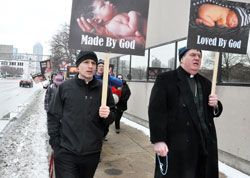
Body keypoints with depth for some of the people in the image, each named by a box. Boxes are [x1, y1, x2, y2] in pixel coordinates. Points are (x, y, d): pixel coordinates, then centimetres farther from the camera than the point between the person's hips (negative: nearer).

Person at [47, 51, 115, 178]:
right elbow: (53, 116, 3)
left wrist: (108, 115, -15)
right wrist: (55, 144, -2)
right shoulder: (65, 87, -1)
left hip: (92, 153, 2)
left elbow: (111, 118, 8)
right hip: (66, 153, -2)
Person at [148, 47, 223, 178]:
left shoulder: (205, 83, 17)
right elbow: (156, 111, -10)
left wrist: (215, 105, -1)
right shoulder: (165, 79, -2)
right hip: (177, 145, -5)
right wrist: (158, 140, -18)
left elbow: (212, 112, 22)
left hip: (206, 145, 6)